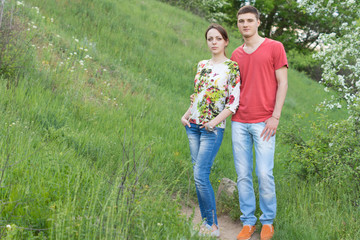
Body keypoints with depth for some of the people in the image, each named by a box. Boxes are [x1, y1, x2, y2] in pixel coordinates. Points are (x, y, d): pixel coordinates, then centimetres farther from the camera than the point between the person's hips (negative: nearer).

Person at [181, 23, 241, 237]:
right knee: (198, 175, 7)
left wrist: (215, 121, -19)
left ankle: (213, 226, -3)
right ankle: (205, 221, 17)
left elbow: (234, 102, -10)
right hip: (194, 126, 6)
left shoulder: (232, 67, -5)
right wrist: (186, 115, 6)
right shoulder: (202, 65, 13)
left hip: (213, 128, -6)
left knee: (201, 175, -13)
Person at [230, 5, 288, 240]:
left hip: (263, 122, -4)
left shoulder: (274, 47, 2)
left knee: (264, 174, -5)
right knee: (243, 175, 4)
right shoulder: (235, 55, 14)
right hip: (239, 122, 4)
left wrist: (275, 117, -9)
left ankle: (268, 221, 11)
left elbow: (282, 83, -1)